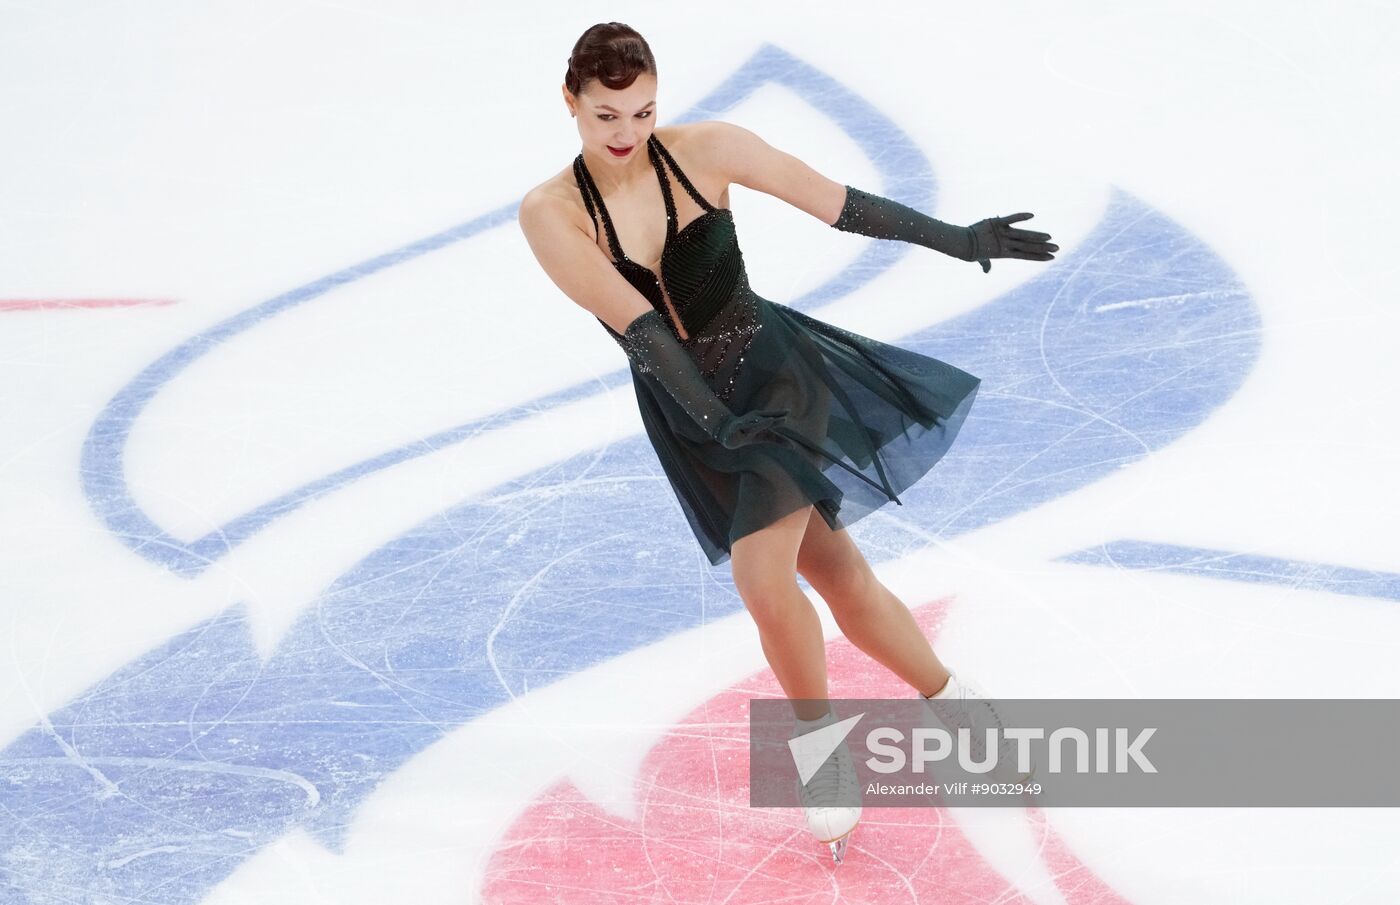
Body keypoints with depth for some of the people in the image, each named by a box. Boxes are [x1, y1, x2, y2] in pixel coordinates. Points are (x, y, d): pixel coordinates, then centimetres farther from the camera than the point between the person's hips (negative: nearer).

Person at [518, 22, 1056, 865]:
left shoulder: (704, 149, -12)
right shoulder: (551, 212, -12)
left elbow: (837, 202, -6)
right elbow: (635, 323, -20)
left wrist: (957, 240, -5)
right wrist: (714, 418, -27)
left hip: (776, 373, -2)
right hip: (690, 417, 2)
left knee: (762, 577, -19)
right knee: (837, 574, 11)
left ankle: (819, 737, 6)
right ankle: (957, 706, 32)